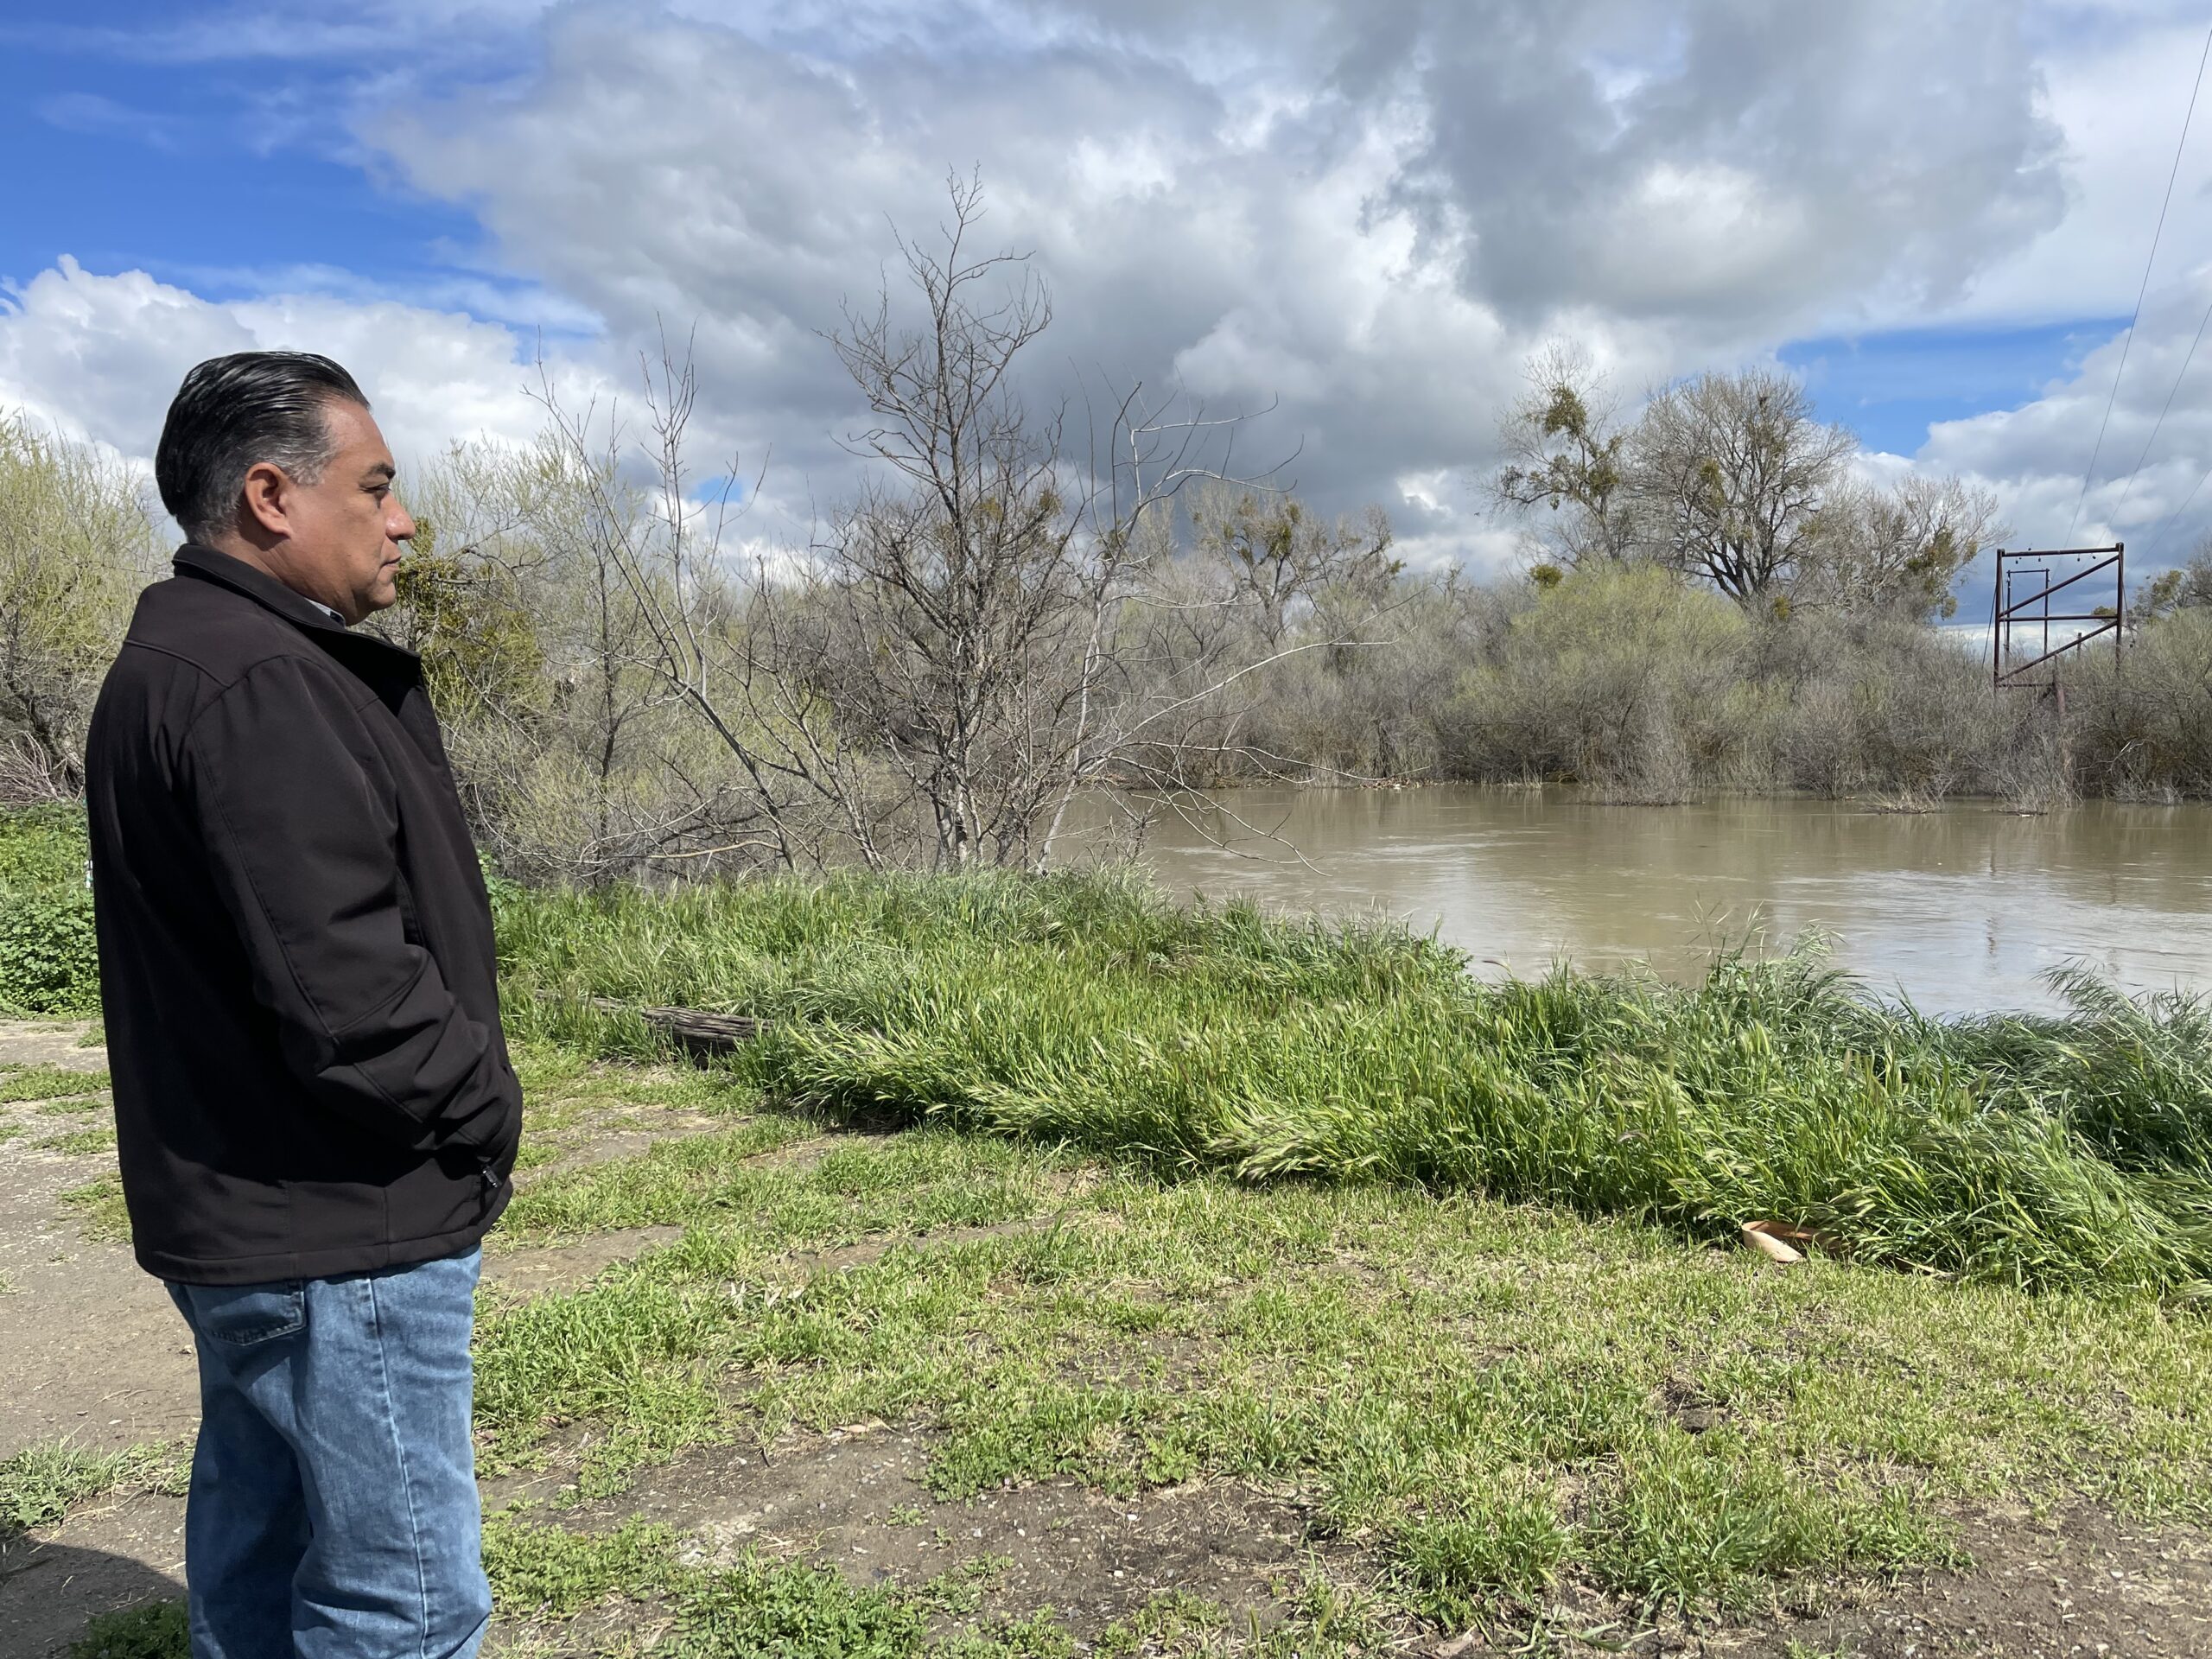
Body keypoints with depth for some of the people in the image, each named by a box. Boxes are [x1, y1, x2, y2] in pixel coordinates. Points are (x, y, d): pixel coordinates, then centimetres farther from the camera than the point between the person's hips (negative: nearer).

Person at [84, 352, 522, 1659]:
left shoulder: (178, 661, 13)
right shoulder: (254, 687, -22)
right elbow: (346, 990, -28)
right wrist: (488, 1106, -11)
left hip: (240, 1213, 11)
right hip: (337, 1233, -11)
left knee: (258, 1548, 23)